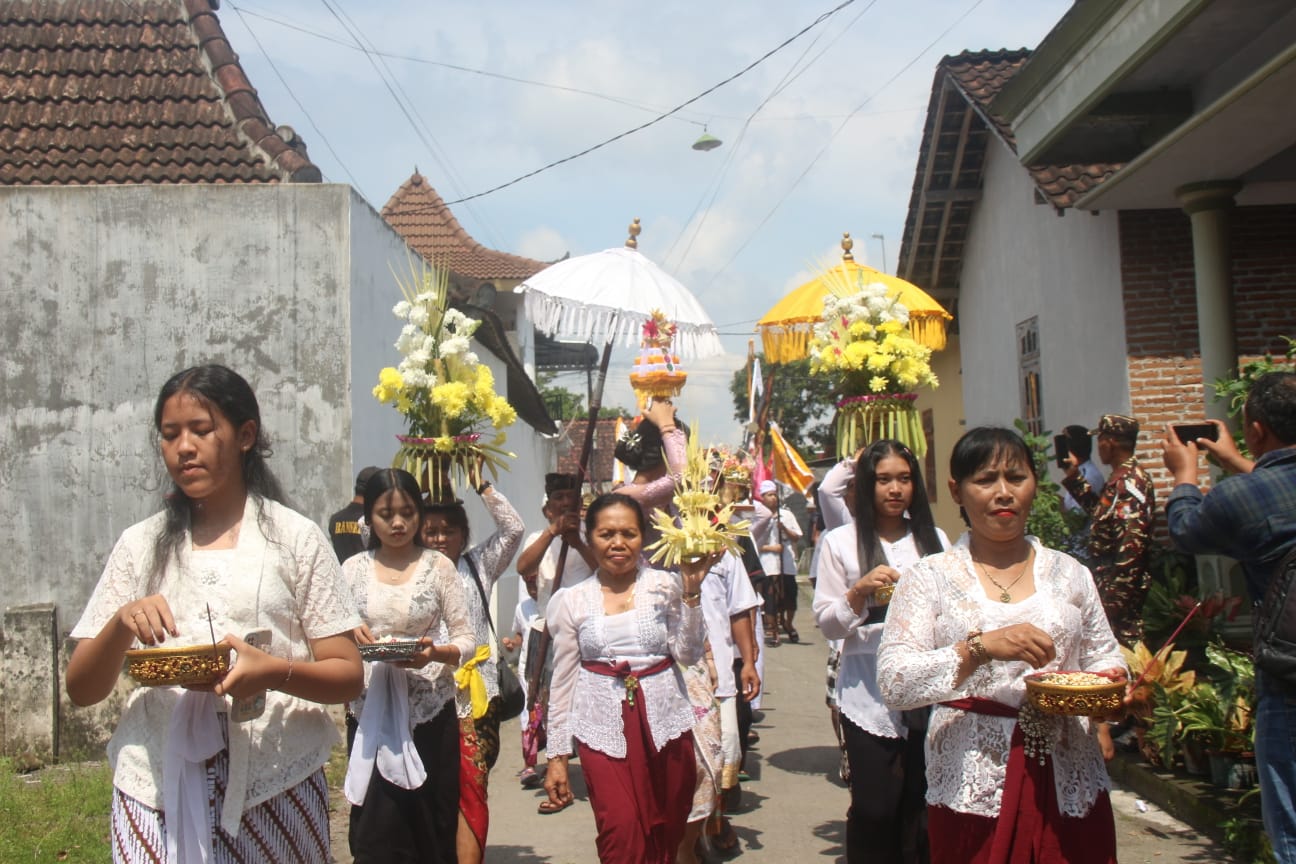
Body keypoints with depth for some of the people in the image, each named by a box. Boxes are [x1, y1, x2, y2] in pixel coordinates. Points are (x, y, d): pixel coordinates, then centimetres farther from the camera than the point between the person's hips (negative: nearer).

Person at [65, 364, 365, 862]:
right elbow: (81, 690, 6)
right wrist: (122, 622, -13)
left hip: (276, 785, -2)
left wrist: (277, 672, -21)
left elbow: (348, 676, -1)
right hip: (159, 788, 2)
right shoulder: (141, 544, 8)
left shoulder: (295, 537, 1)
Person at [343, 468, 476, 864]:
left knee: (430, 828, 3)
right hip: (370, 710, 1)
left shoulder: (439, 566, 1)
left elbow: (467, 639, 0)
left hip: (430, 711, -1)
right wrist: (350, 638, -14)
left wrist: (436, 653, -21)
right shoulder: (353, 568, 6)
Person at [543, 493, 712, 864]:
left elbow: (689, 655, -5)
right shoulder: (572, 601, 4)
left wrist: (691, 590, -11)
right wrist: (557, 755, 6)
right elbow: (563, 682, 7)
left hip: (664, 725, 1)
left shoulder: (665, 586, 1)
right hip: (603, 728, -1)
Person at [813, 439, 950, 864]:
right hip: (868, 691, -2)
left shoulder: (934, 539, 9)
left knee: (922, 805, 6)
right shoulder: (840, 542, 3)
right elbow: (826, 623, 1)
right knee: (874, 807, 1)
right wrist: (859, 593, -15)